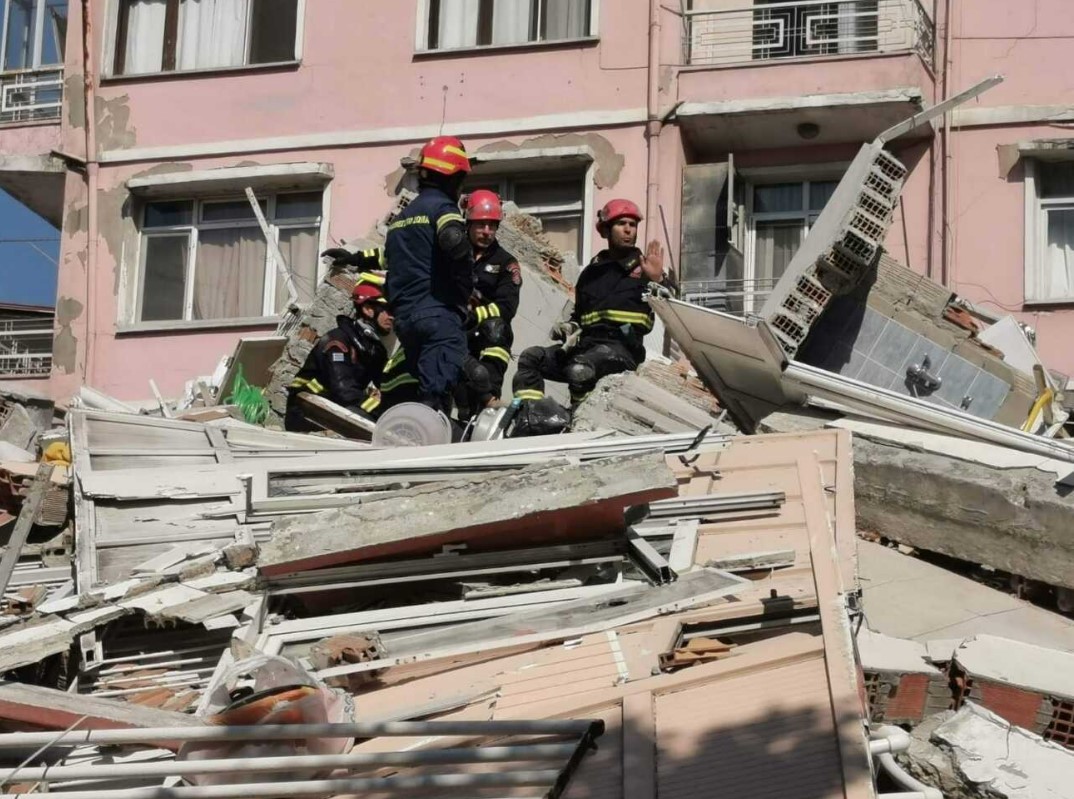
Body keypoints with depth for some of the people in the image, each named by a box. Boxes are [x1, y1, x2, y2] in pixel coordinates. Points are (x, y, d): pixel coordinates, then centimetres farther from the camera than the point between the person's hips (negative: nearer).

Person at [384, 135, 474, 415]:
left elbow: (388, 264, 23)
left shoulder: (401, 216, 24)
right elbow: (453, 241, -24)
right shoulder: (441, 206, -3)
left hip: (404, 317, 8)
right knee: (437, 391, -19)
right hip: (439, 313, -8)